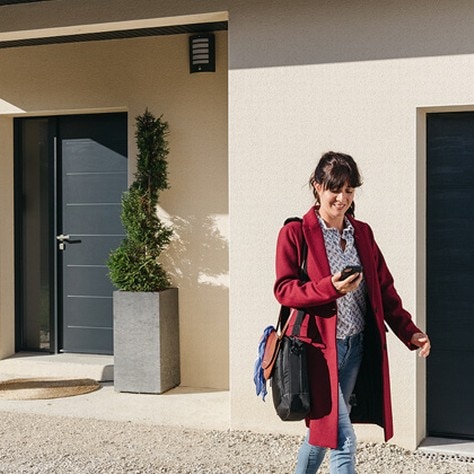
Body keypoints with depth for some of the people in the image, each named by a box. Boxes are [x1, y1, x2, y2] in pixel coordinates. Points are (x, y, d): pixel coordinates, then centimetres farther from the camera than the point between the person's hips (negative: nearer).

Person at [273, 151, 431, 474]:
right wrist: (330, 288, -26)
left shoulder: (362, 232, 10)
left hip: (356, 347, 6)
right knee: (343, 440, -8)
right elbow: (284, 290, -11)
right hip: (319, 347, -6)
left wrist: (409, 331, 2)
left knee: (323, 426, 17)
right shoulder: (295, 233, -7)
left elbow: (384, 288, 11)